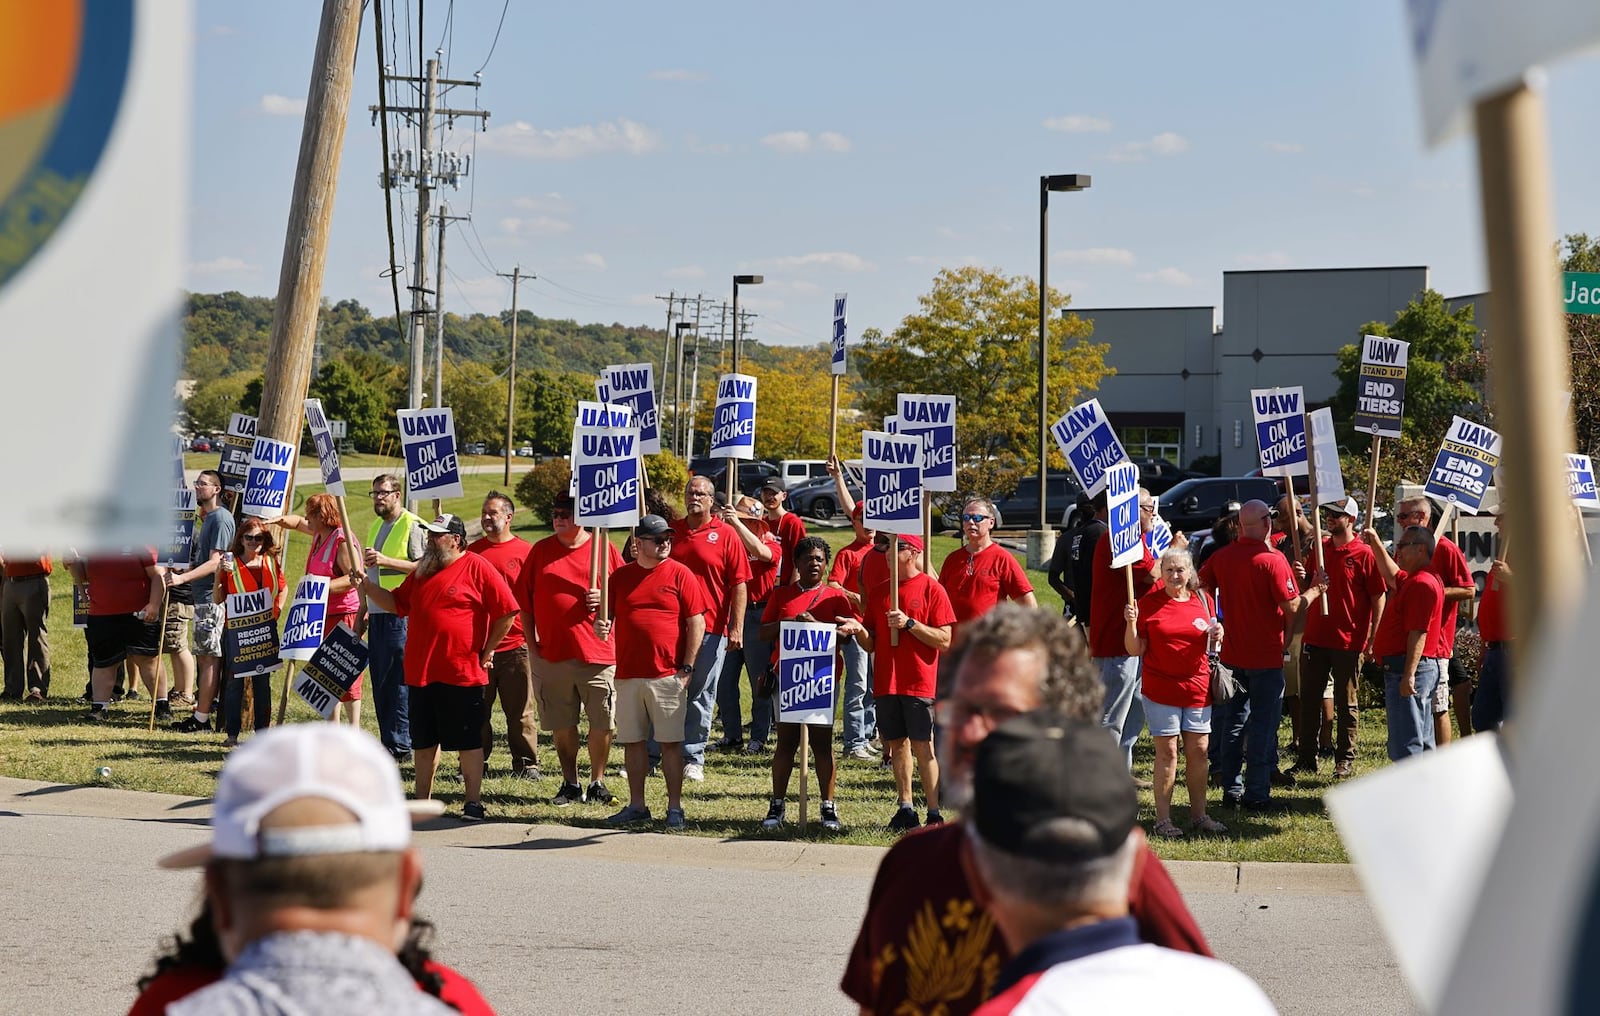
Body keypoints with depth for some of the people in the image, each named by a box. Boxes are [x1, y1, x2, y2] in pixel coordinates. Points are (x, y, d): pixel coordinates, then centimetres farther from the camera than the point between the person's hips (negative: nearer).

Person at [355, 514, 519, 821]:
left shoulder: (476, 568, -7)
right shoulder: (422, 571, 14)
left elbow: (507, 611, -9)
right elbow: (395, 604, 19)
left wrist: (487, 651, -6)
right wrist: (367, 586, 4)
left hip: (462, 674, -7)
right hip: (420, 673, 7)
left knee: (468, 742, 0)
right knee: (423, 741, 13)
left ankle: (473, 802, 7)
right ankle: (422, 800, 22)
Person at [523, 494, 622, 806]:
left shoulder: (604, 549, 2)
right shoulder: (540, 551, 8)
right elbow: (525, 601, 10)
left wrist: (605, 598, -14)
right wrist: (532, 642, 3)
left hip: (597, 652, -2)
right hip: (551, 652, 2)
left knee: (602, 722, 1)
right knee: (561, 724, 8)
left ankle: (597, 783, 15)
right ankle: (570, 784, 20)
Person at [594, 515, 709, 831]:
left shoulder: (680, 574, -1)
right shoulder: (621, 576, 9)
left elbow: (697, 623, -2)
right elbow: (609, 617, 17)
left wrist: (687, 667, -8)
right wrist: (601, 626, -8)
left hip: (668, 675, -4)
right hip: (628, 674, 4)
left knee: (670, 742, -1)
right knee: (632, 741, 8)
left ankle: (675, 807, 6)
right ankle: (636, 806, 18)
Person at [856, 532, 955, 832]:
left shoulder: (931, 589, -3)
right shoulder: (878, 592, 13)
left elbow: (945, 641, -8)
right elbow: (871, 644, 15)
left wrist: (909, 623, -17)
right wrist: (859, 632, -6)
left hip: (919, 682, -5)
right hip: (886, 681, 5)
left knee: (922, 745, -6)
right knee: (897, 744, 7)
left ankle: (935, 814, -3)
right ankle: (905, 810, 14)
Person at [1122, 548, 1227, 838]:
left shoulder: (1202, 601, 8)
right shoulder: (1149, 603, -2)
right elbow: (1135, 650, -4)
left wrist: (1216, 637, -4)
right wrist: (1132, 623, -20)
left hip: (1197, 688, 3)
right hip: (1160, 689, -3)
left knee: (1198, 751, 5)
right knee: (1167, 752, -4)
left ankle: (1199, 814, 16)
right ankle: (1163, 819, 2)